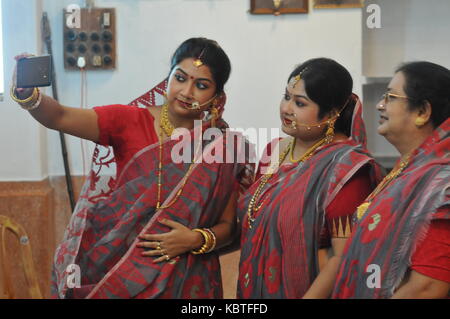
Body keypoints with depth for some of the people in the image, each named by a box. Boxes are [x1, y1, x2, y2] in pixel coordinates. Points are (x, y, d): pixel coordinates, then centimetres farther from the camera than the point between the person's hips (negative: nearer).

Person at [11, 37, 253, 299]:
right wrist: (27, 95, -40)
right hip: (115, 270, 0)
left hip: (183, 279, 0)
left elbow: (228, 225, -2)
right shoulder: (129, 121, -8)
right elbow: (60, 118, -22)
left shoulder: (224, 147, -6)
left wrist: (198, 240, -20)